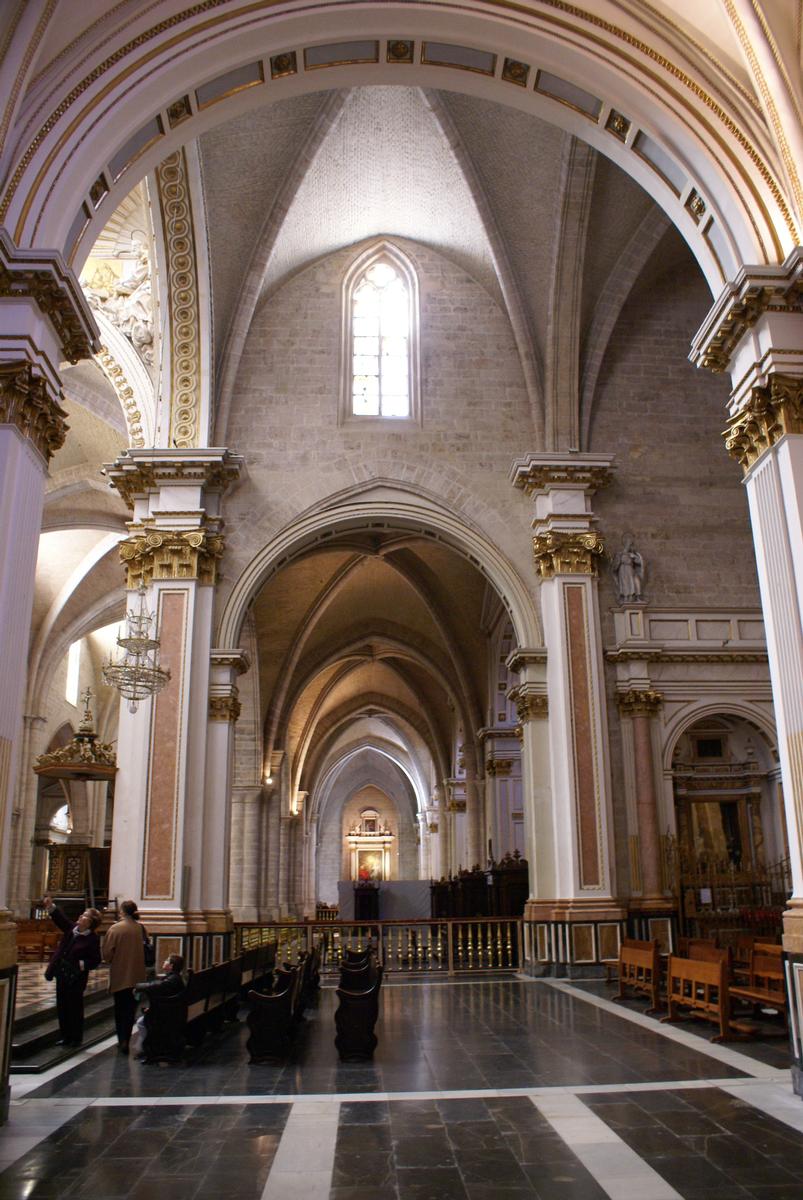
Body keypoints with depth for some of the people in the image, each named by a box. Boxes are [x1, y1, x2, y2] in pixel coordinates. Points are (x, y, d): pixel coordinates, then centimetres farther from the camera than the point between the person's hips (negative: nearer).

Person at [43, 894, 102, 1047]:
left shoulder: (93, 939, -14)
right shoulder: (71, 928, 3)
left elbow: (96, 960, -13)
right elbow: (61, 918, 5)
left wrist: (83, 964, -28)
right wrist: (51, 907, -9)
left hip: (76, 978, -7)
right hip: (62, 974, 7)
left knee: (75, 1008, 4)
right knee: (62, 1007, 14)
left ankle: (76, 1037, 17)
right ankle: (65, 1036, 26)